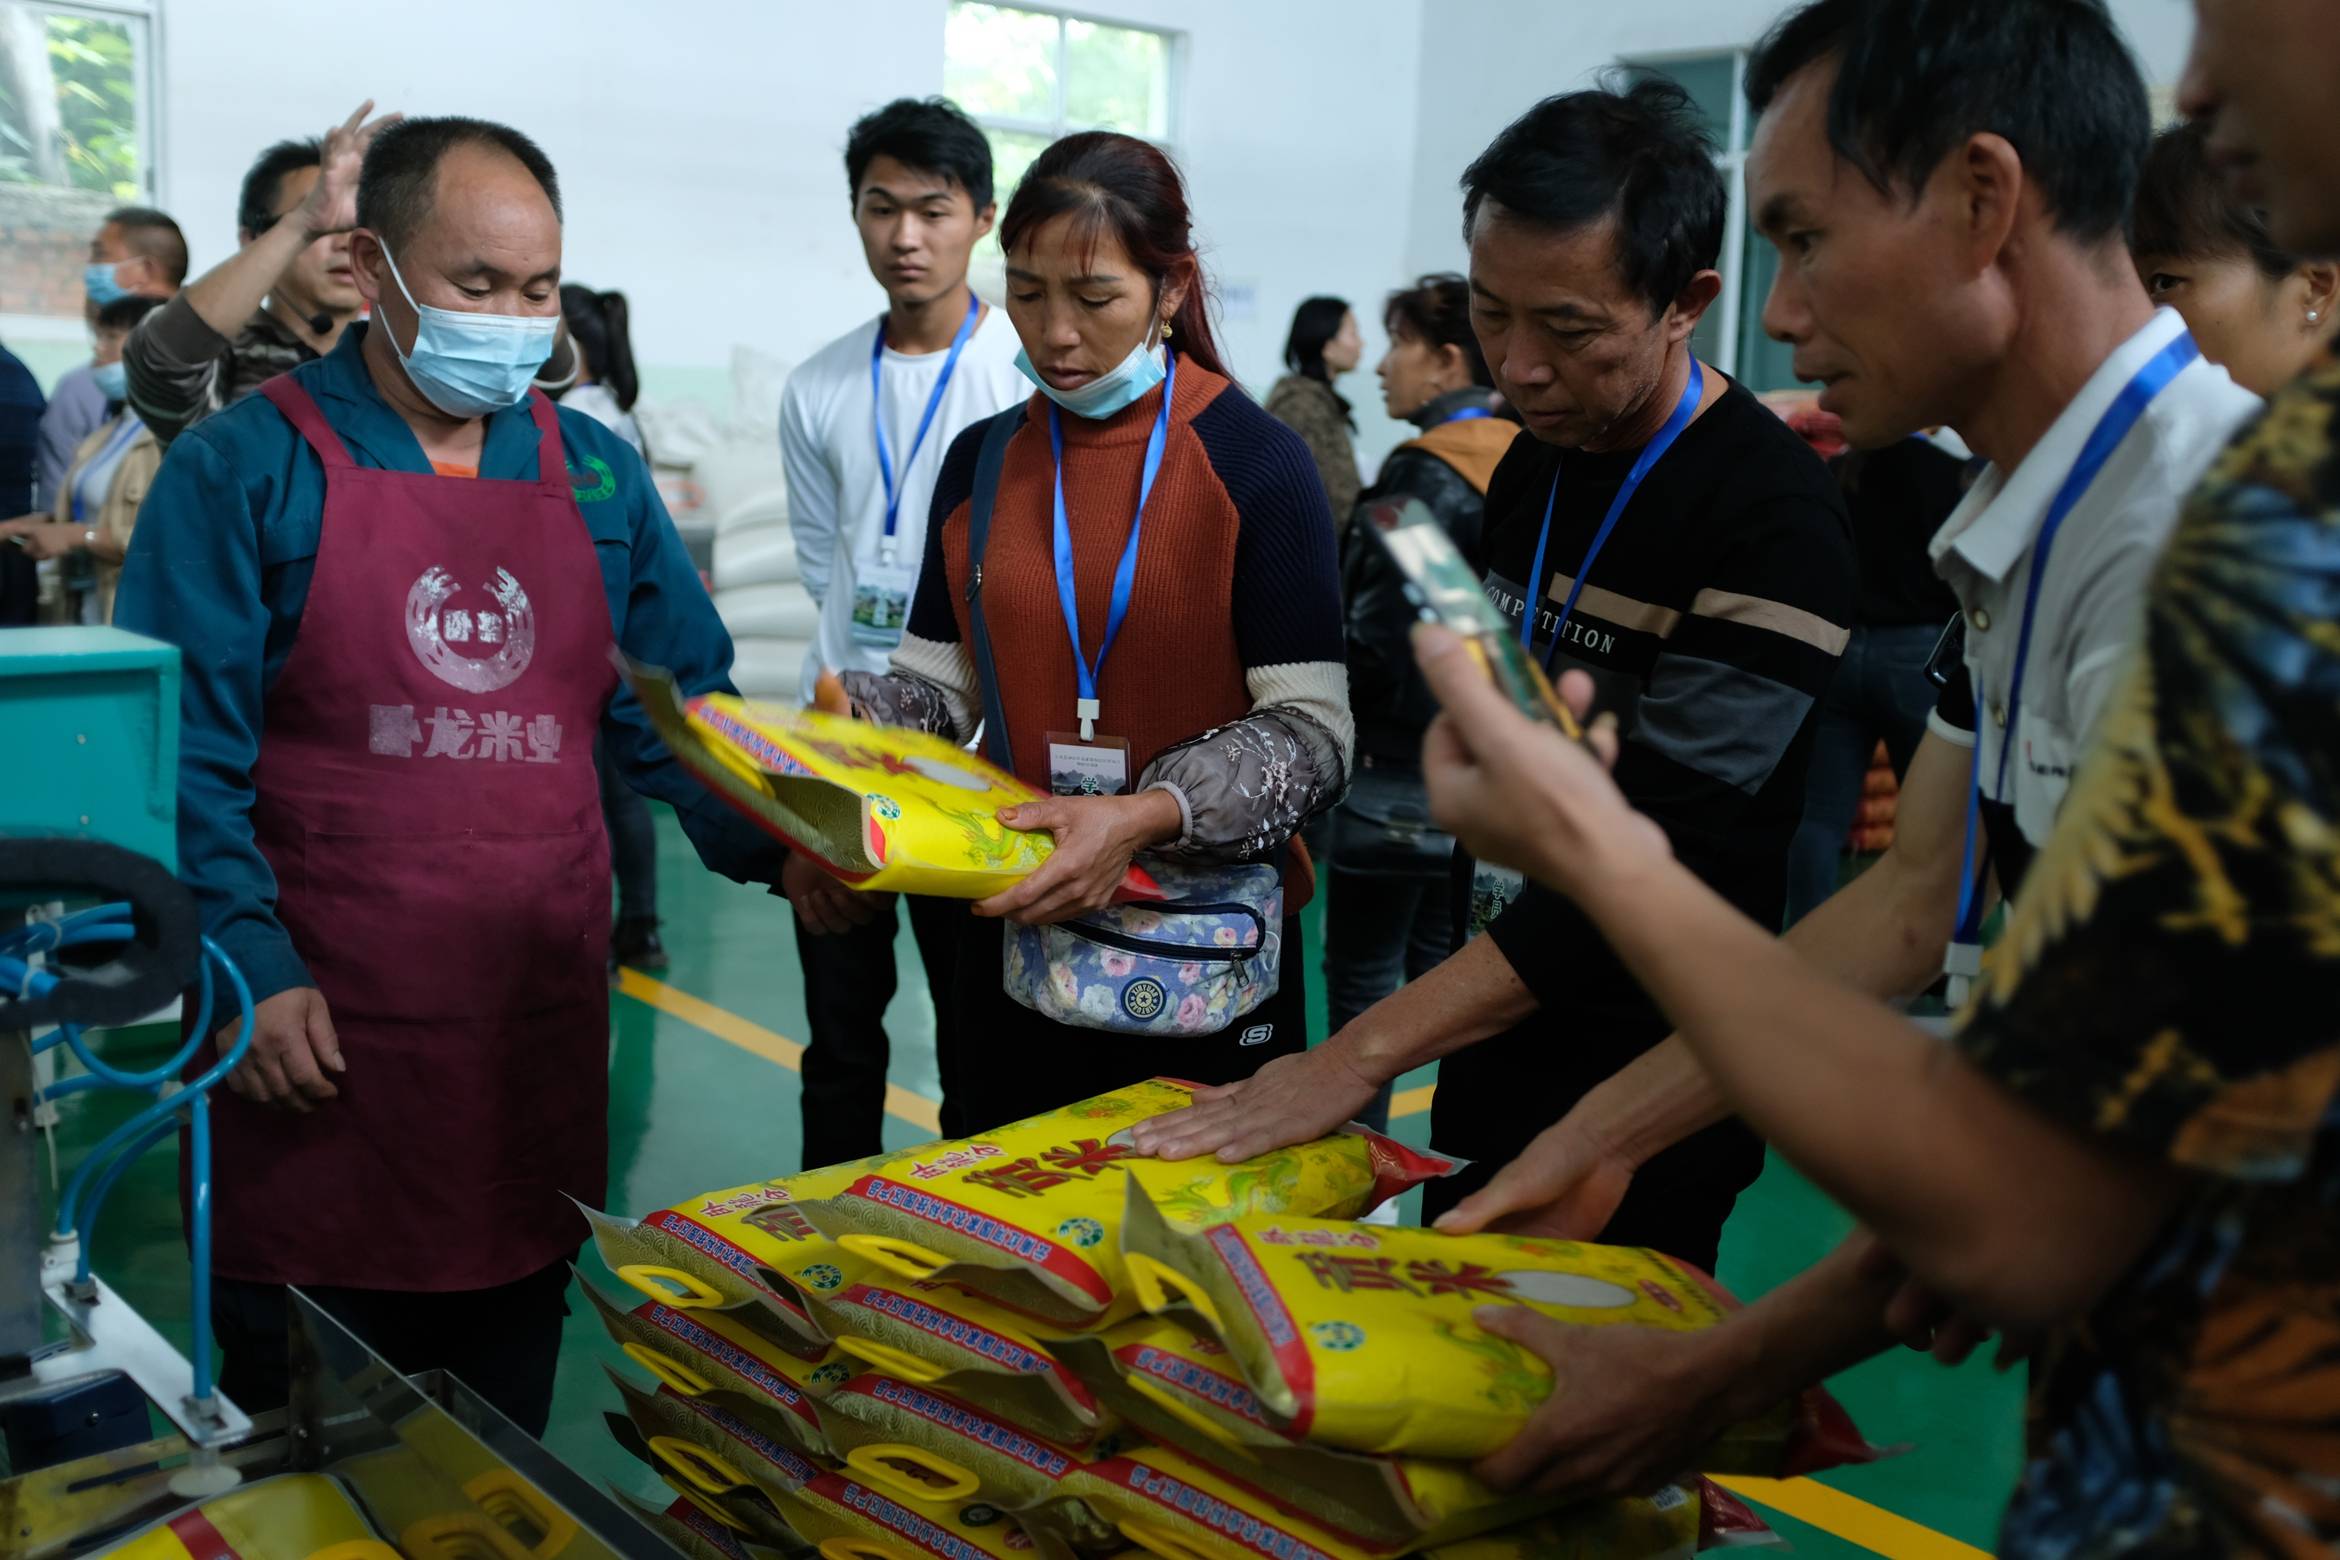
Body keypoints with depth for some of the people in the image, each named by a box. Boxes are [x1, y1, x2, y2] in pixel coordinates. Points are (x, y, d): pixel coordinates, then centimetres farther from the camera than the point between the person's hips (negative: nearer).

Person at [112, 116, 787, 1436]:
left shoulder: (598, 475, 9)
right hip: (317, 1047, -3)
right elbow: (183, 751, -7)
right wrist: (249, 971, -15)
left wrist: (778, 846, -8)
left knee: (505, 1430, 17)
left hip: (541, 1047, 4)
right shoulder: (248, 470, -3)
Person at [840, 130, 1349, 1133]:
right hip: (1015, 921, 4)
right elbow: (939, 680, 8)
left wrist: (1148, 817, -29)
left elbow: (1313, 731, -15)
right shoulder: (979, 461, 6)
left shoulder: (1255, 463, -9)